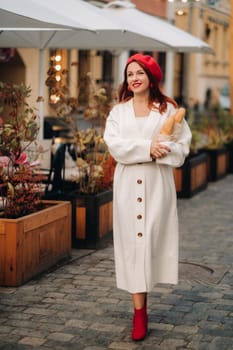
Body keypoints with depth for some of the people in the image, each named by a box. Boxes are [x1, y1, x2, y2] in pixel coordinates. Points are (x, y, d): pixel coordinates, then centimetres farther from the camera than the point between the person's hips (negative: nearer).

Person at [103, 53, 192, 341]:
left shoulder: (168, 109, 4)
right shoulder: (119, 111, 8)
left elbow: (183, 144, 0)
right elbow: (114, 144, -6)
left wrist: (163, 150, -18)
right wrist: (147, 148, -17)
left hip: (157, 183, -1)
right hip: (128, 183, 1)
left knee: (152, 238, -3)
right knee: (133, 241, -1)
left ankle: (141, 305, 17)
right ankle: (139, 311, 4)